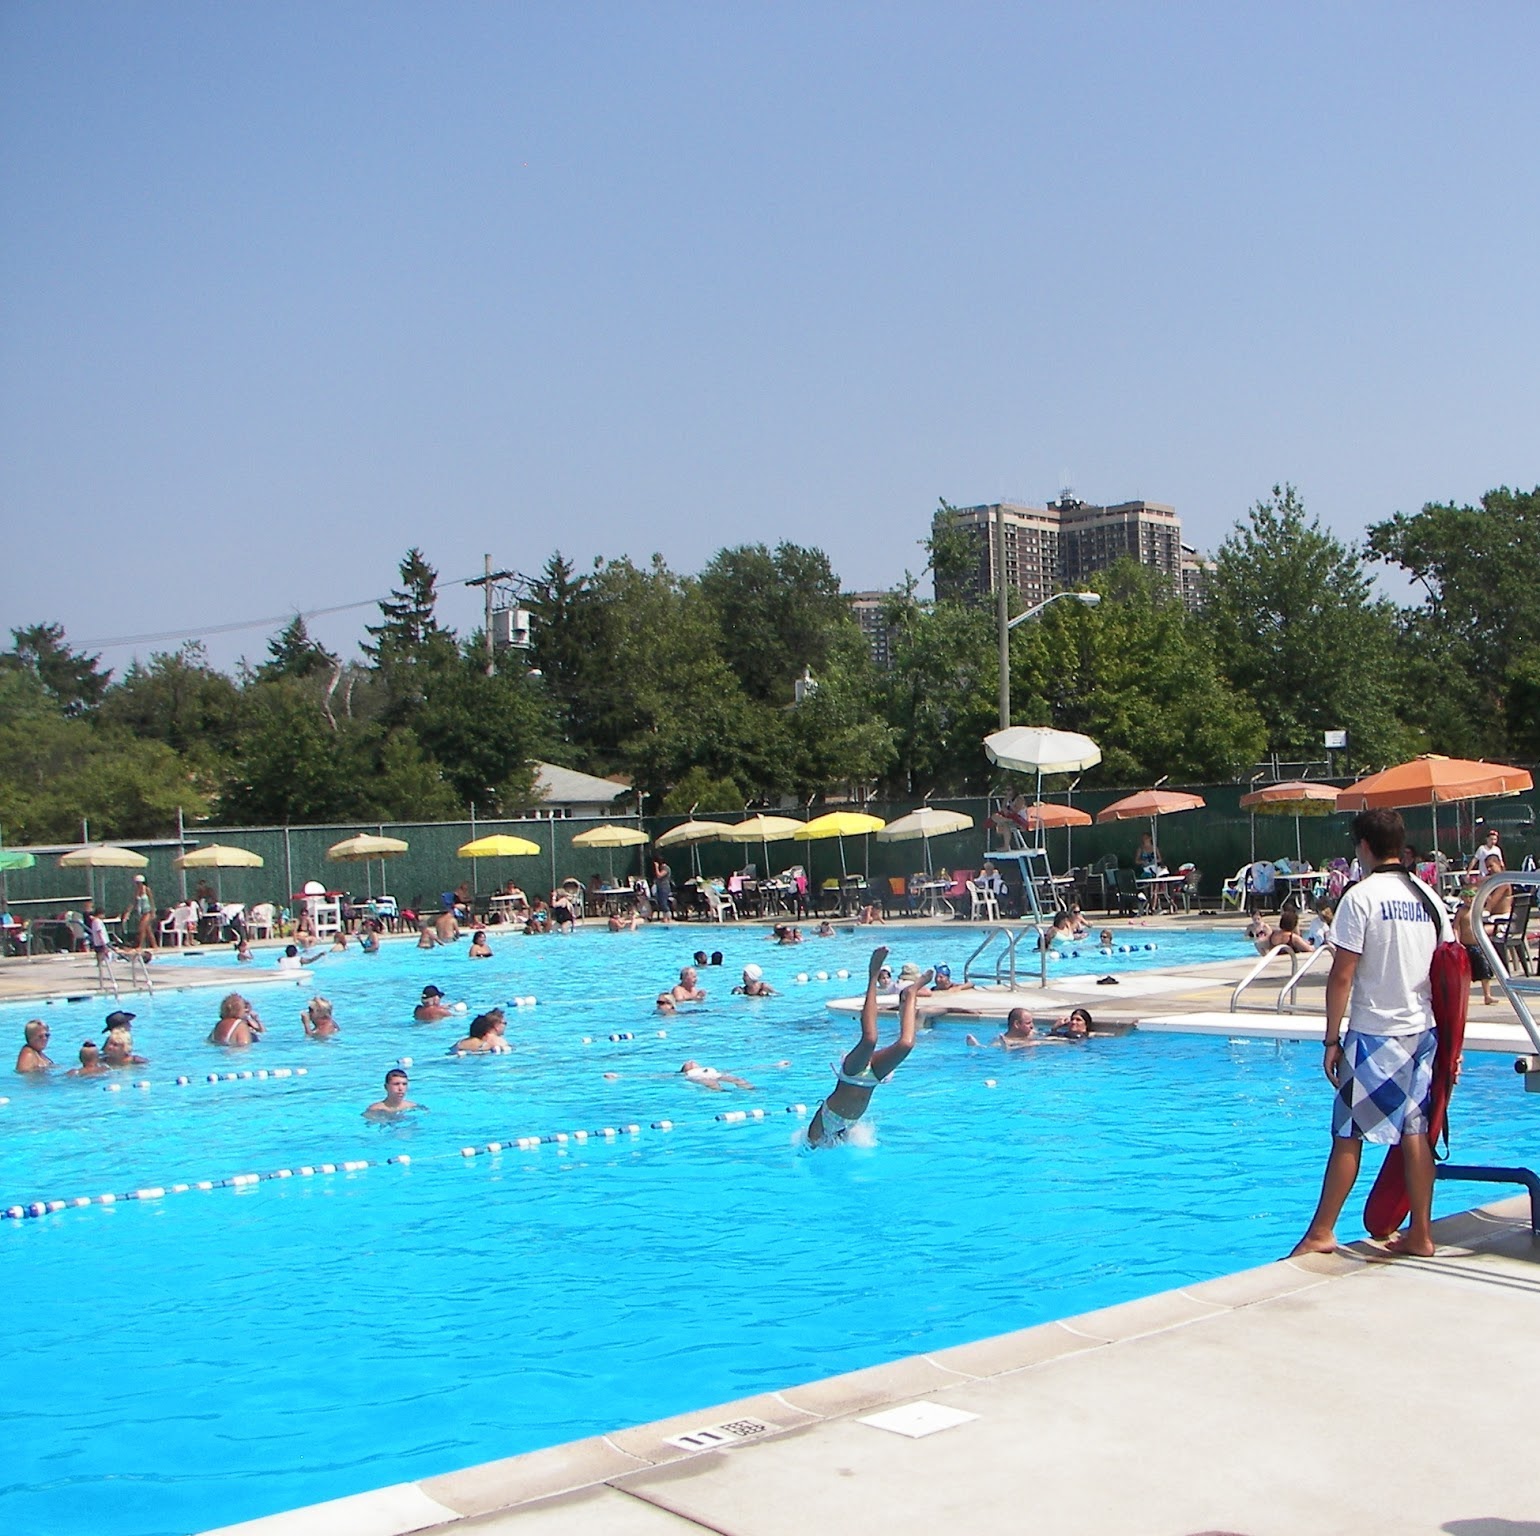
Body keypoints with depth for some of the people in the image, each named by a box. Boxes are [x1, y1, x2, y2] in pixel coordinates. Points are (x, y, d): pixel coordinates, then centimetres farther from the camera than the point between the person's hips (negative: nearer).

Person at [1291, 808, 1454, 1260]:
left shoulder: (1361, 896, -11)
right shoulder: (1427, 897, 7)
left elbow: (1342, 976, -13)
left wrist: (1332, 1040, -6)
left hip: (1373, 1035, -6)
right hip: (1421, 1032, 6)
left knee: (1348, 1135, 1)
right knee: (1415, 1132, 10)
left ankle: (1321, 1233, 8)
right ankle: (1420, 1235, 13)